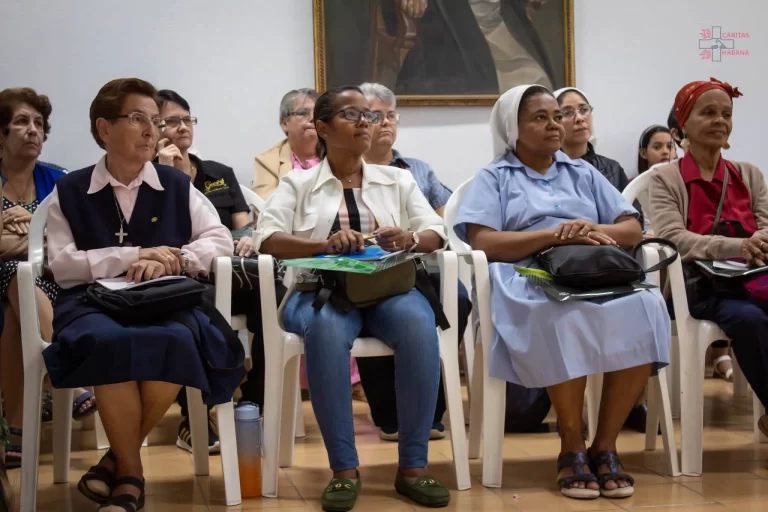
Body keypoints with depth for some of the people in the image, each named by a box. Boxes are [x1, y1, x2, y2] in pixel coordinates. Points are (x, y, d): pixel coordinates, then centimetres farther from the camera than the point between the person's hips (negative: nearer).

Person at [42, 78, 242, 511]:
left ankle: (121, 461, -14)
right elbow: (62, 265, -2)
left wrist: (172, 260, -13)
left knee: (174, 342, -36)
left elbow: (221, 240, 5)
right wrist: (135, 255, -10)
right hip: (94, 303, -1)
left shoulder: (177, 186, 13)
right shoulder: (70, 191, 8)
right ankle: (132, 475, -18)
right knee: (110, 343, -38)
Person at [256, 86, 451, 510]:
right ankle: (344, 469, -31)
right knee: (327, 328, -39)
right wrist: (324, 244, -20)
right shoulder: (298, 184, 13)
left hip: (387, 288, 2)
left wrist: (409, 239, -15)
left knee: (418, 322, -34)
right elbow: (267, 238, -3)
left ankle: (413, 465, -27)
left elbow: (436, 234, 9)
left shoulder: (398, 180, 20)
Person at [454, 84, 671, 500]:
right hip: (531, 280, -4)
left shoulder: (583, 173, 26)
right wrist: (555, 235, -12)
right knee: (565, 317, -40)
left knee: (645, 307, -31)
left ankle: (605, 444, -22)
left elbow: (633, 230, 16)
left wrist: (596, 232, -7)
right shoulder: (494, 178, 14)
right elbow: (482, 242, -4)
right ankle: (571, 446, -23)